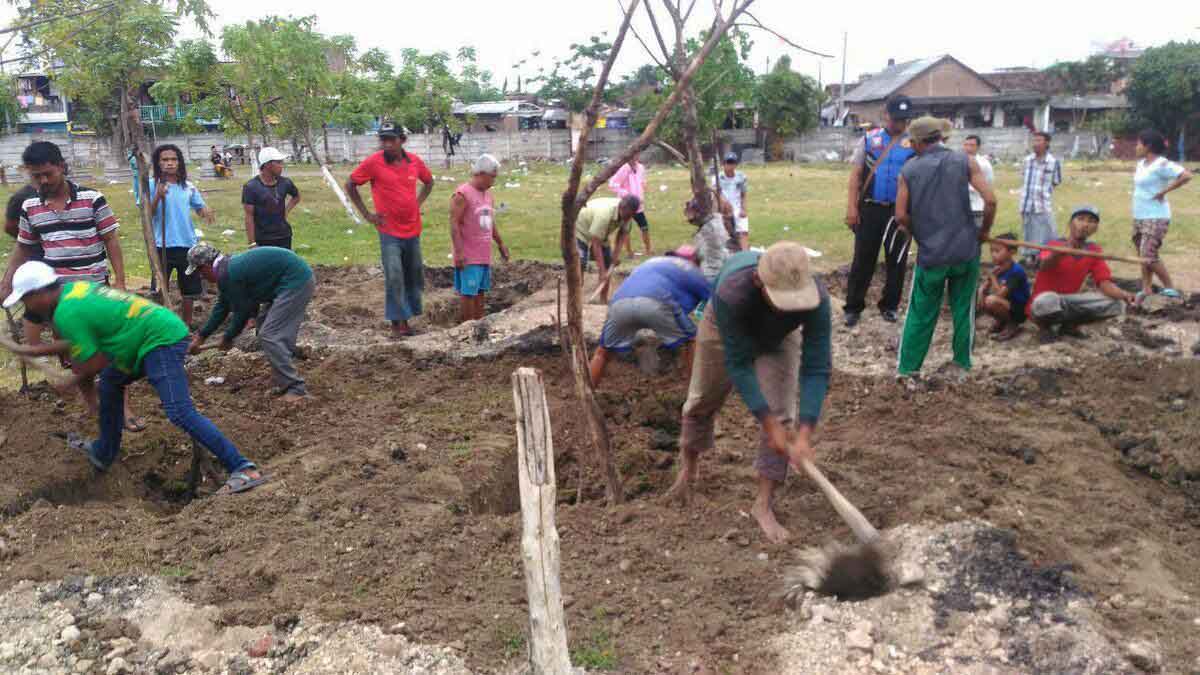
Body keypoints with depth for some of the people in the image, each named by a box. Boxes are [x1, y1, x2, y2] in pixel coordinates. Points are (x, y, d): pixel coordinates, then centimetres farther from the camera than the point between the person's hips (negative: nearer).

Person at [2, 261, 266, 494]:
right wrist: (35, 350, 32)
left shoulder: (65, 313, -13)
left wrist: (75, 380, 10)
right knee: (111, 380, 27)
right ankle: (104, 453, 41)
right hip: (163, 329, 11)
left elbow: (95, 363, -9)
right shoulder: (75, 286, 15)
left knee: (180, 413, -20)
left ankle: (244, 470, -27)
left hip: (161, 340, -11)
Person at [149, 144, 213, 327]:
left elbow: (200, 208, 10)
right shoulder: (152, 185, -6)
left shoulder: (188, 187, 3)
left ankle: (187, 326, 30)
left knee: (189, 291, 15)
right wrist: (158, 197, -27)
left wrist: (206, 210, -13)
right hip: (162, 246, -3)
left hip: (187, 244, 3)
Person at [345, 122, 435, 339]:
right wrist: (366, 214, -3)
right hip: (389, 231, -5)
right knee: (394, 278, -9)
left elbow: (428, 182, 21)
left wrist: (418, 203, 9)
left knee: (415, 276, 11)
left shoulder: (414, 161, 2)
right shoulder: (373, 163, -9)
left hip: (413, 230, 5)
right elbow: (350, 185, 0)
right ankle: (397, 323, 1)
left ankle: (406, 320, 23)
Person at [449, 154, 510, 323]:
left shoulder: (487, 194, 14)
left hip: (485, 255, 8)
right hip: (468, 257, -8)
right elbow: (454, 224, -17)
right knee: (468, 294, -5)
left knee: (480, 292, 12)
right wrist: (459, 252, -22)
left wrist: (500, 243, 27)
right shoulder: (462, 194, -12)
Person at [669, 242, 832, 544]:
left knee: (781, 414, -12)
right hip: (725, 330, -1)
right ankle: (688, 466, 41)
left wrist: (805, 434, -43)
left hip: (780, 338, 1)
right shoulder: (731, 293, -46)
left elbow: (816, 368, -35)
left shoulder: (816, 299, -40)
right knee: (703, 401, 12)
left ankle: (764, 504, 1)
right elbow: (738, 364, -37)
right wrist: (768, 425, -38)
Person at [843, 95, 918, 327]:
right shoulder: (869, 139, 4)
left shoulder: (914, 143, 4)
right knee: (863, 258, 2)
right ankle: (853, 307, 10)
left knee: (896, 259, 8)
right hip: (870, 208, -1)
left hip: (900, 210, 1)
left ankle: (889, 306, 21)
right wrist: (851, 207, -5)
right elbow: (855, 175, 2)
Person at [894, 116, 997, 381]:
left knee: (920, 312, 10)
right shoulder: (964, 161, -1)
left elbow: (901, 215, -3)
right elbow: (990, 200, -8)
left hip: (930, 253, 0)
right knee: (963, 309, 14)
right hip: (966, 250, 0)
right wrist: (984, 231, 8)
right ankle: (963, 365, 21)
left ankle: (907, 367, 12)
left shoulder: (909, 170, 0)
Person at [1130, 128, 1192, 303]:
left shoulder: (1161, 164, -16)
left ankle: (1170, 288, -1)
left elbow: (1186, 175, -26)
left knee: (1149, 255, -13)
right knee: (1143, 256, 12)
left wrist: (1163, 191, -20)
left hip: (1156, 217, -9)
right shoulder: (1141, 163, 10)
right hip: (1139, 217, 9)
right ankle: (1146, 290, 20)